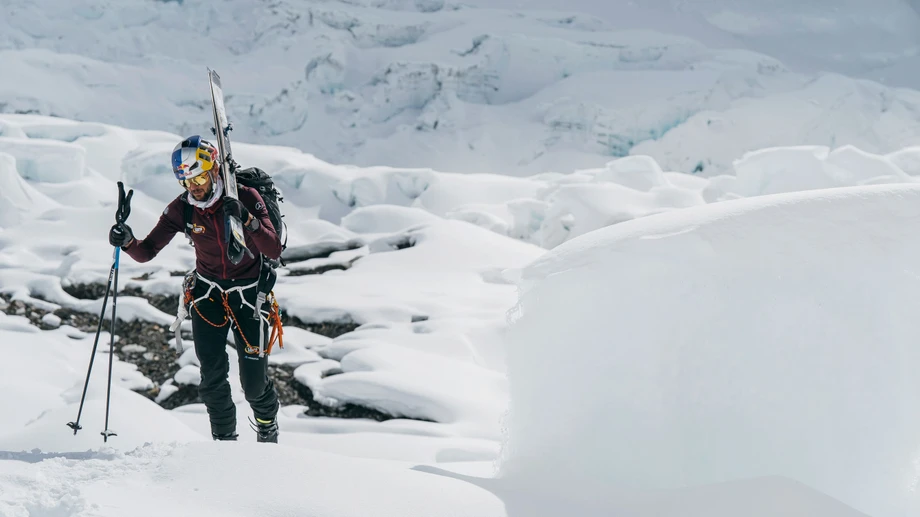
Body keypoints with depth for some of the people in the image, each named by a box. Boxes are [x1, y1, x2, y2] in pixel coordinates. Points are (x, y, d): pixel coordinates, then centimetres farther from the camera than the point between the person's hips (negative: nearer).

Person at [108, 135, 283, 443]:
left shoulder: (246, 198, -18)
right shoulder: (182, 209, -10)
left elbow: (274, 251, -24)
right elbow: (146, 252, -10)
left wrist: (247, 219, -40)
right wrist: (127, 242, -33)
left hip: (248, 293, -2)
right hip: (207, 293, 2)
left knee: (254, 381, 0)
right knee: (213, 376, -9)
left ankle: (268, 427, 32)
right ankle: (224, 438, 12)